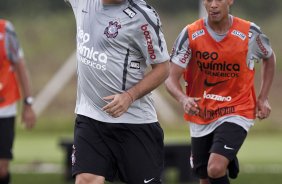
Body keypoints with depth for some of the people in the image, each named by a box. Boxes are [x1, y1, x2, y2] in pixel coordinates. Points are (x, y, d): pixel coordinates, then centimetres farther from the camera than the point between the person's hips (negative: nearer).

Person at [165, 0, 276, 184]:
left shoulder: (249, 33, -9)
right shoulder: (191, 34, -10)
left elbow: (269, 57, 13)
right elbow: (172, 79, -11)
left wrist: (263, 98, 8)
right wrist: (183, 99, -33)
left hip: (236, 114, -3)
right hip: (201, 117, 3)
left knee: (216, 169, -25)